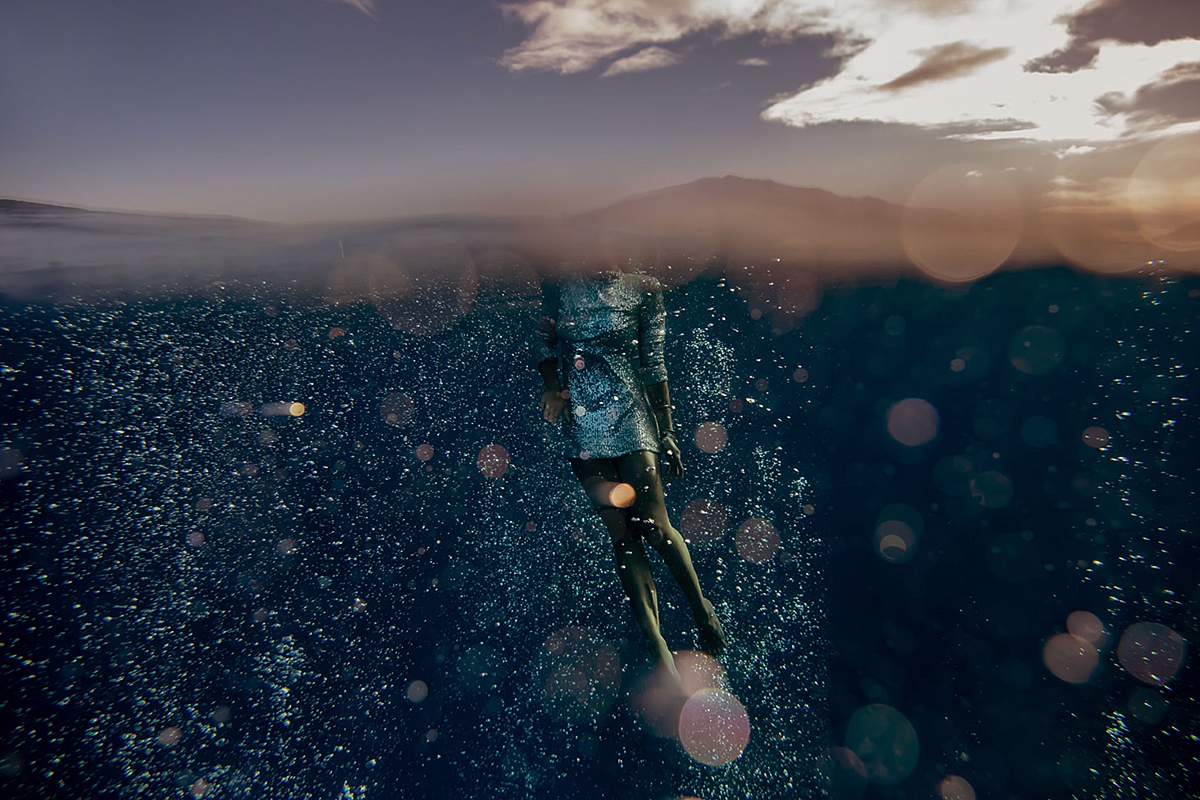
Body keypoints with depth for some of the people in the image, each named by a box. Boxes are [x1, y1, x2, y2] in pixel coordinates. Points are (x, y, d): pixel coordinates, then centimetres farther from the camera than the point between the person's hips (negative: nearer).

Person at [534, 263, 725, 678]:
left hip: (630, 417, -1)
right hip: (581, 425, 2)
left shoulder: (642, 290, 4)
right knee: (622, 535, 0)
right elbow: (543, 341, 16)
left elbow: (654, 365, 4)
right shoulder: (561, 288, 8)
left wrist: (667, 432, 3)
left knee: (655, 526, -6)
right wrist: (552, 386, -5)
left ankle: (700, 605, 22)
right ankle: (657, 647, 8)